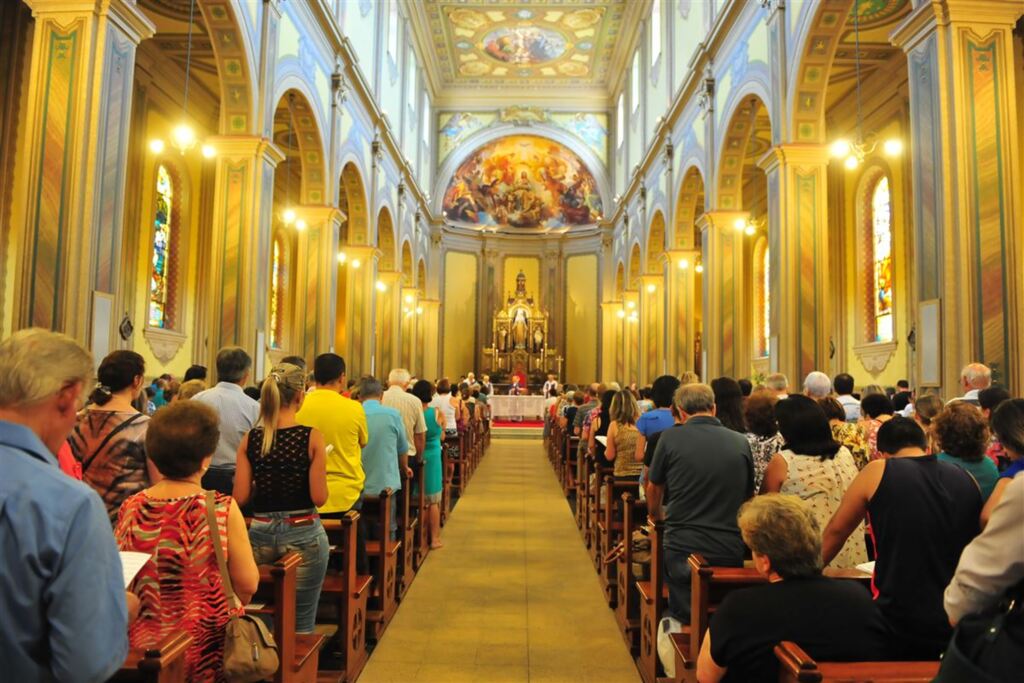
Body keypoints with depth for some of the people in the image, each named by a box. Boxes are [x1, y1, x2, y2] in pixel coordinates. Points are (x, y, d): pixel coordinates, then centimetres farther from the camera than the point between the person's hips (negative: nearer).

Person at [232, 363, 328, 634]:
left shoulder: (250, 439, -2)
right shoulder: (312, 437, -12)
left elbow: (240, 496, -3)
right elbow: (319, 497, -13)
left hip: (260, 534, 3)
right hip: (302, 535, -3)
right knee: (301, 624, 9)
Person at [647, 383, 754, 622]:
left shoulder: (670, 437, -7)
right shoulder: (741, 442, 0)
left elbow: (653, 491, 8)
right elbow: (748, 497, 14)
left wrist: (657, 518, 29)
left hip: (682, 549, -2)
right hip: (731, 552, 3)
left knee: (683, 621, 11)